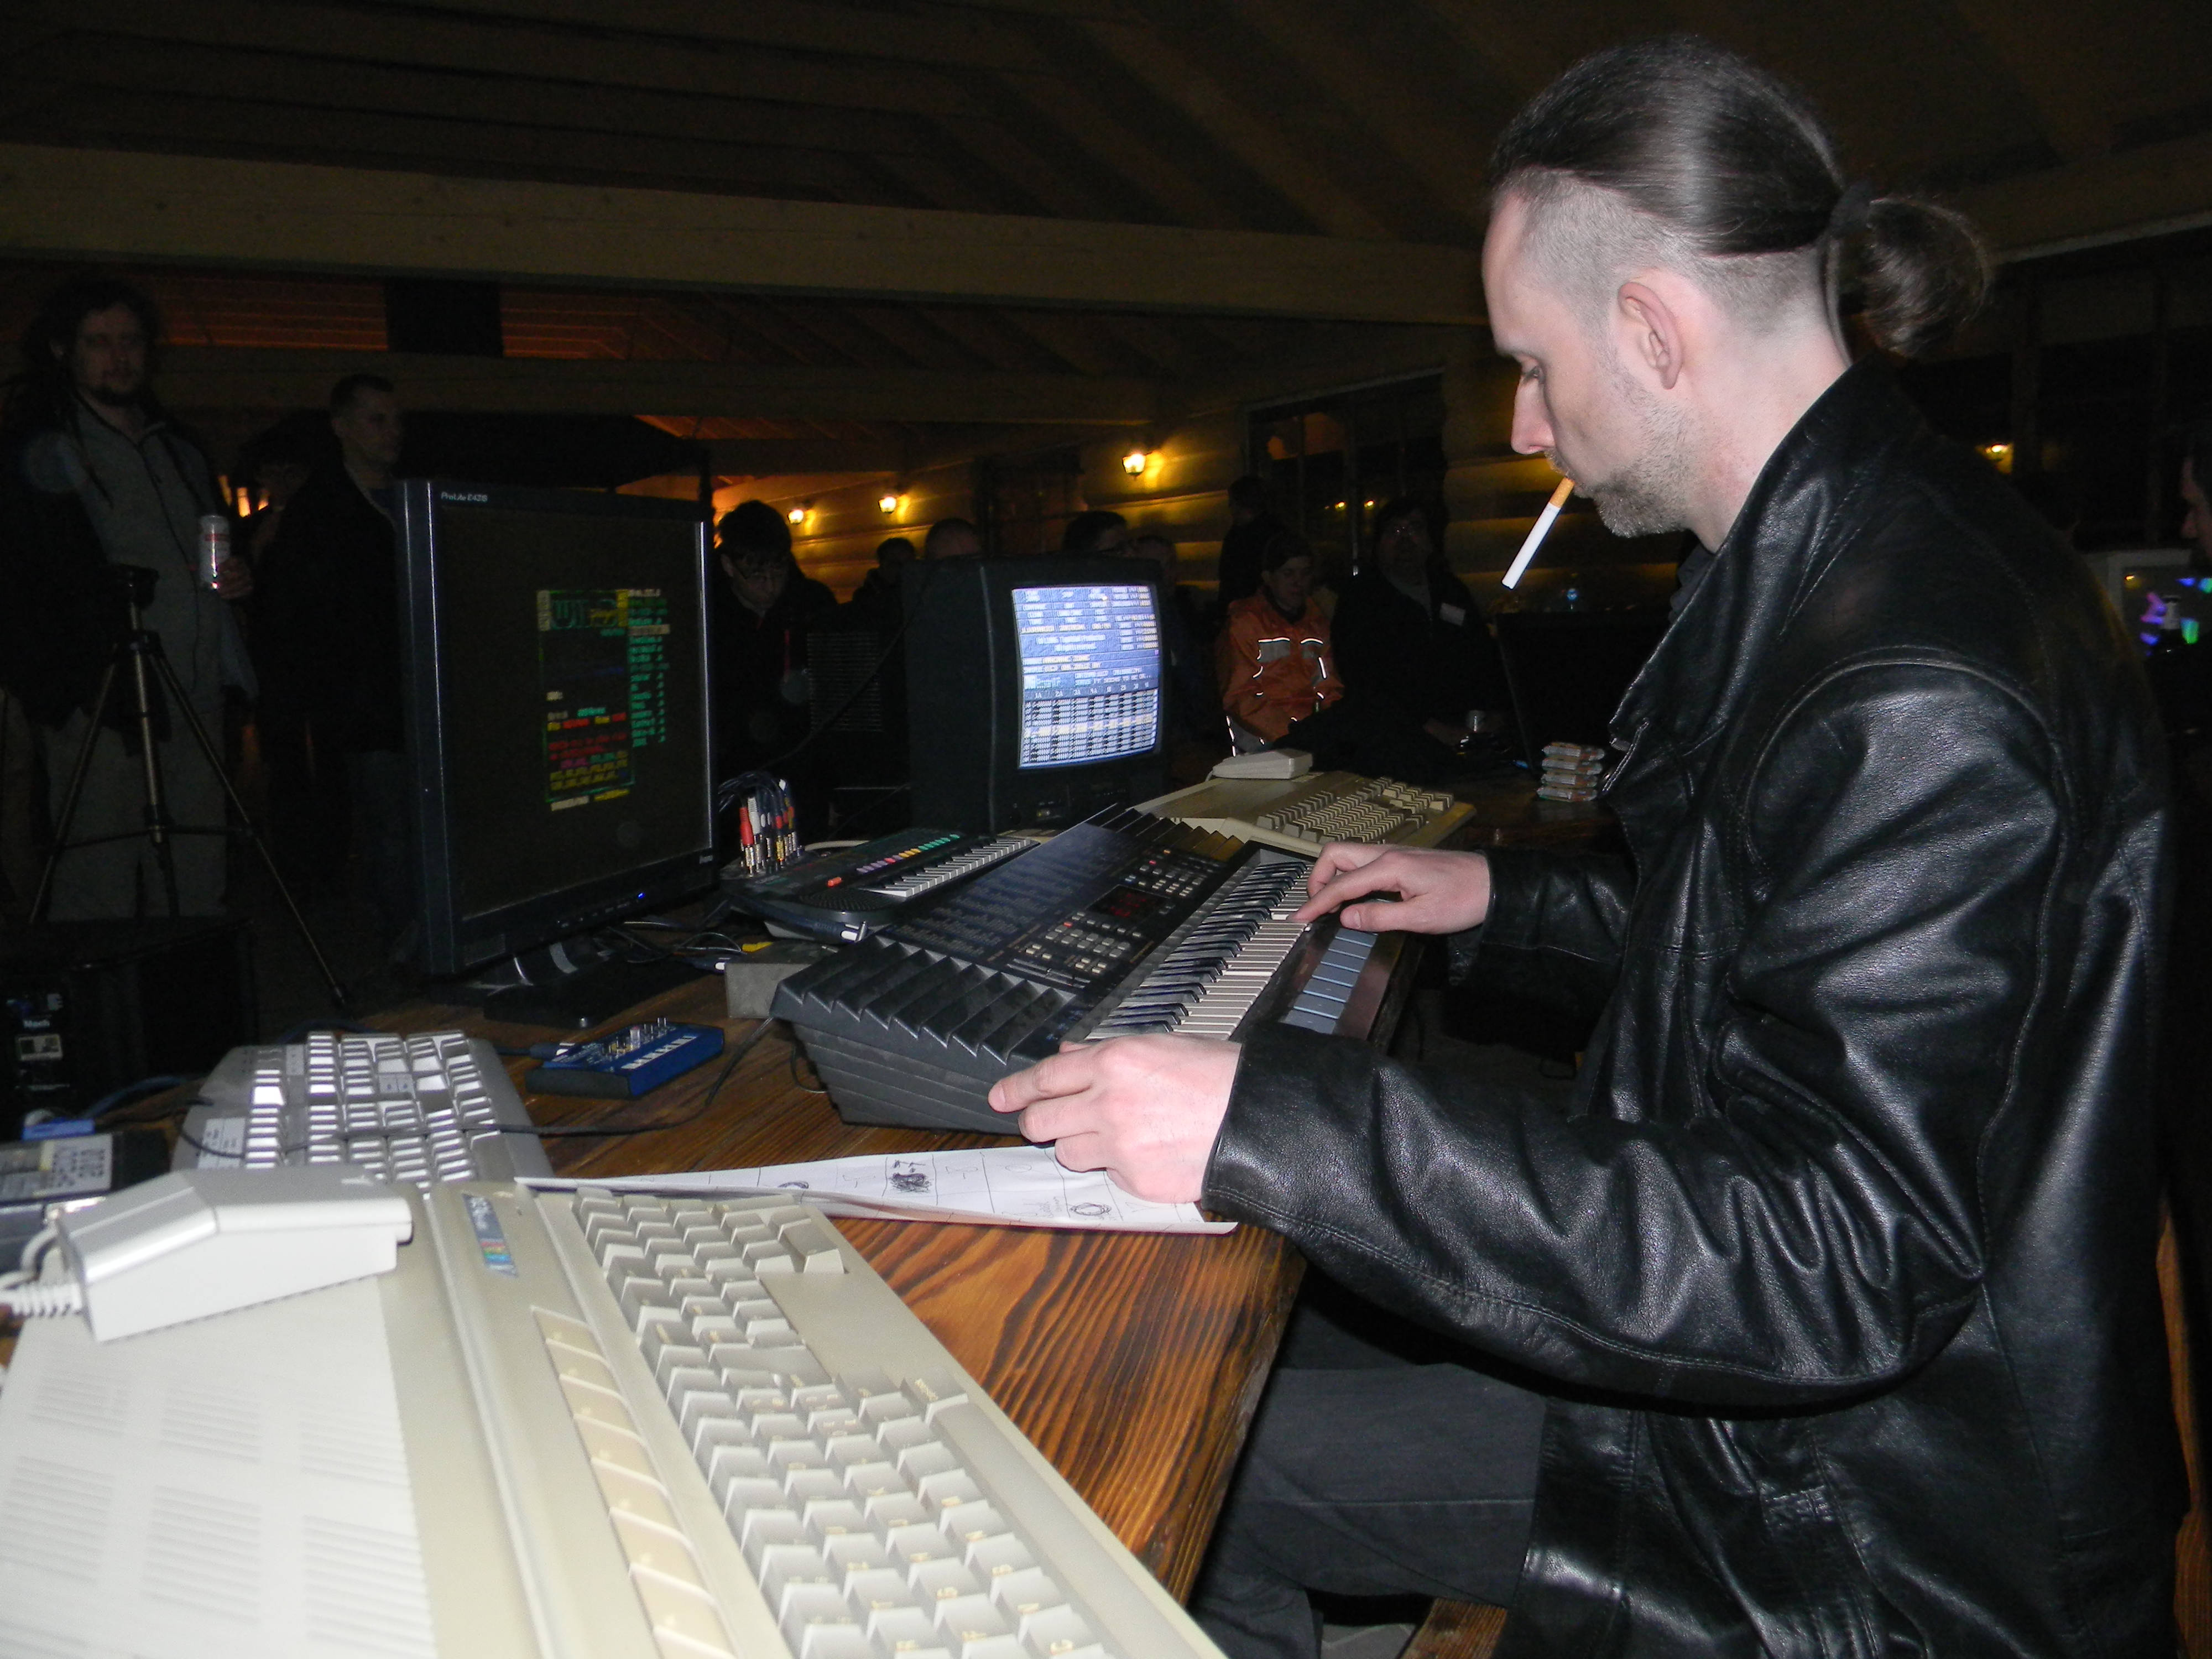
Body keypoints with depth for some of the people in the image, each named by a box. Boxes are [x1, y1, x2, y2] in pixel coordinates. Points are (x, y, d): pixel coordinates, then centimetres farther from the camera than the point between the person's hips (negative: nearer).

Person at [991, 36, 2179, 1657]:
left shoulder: (1924, 695, -30)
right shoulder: (1831, 564, 5)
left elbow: (1827, 1261, -32)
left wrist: (1273, 1123, -36)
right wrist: (1507, 901, 19)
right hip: (1747, 1407, 9)